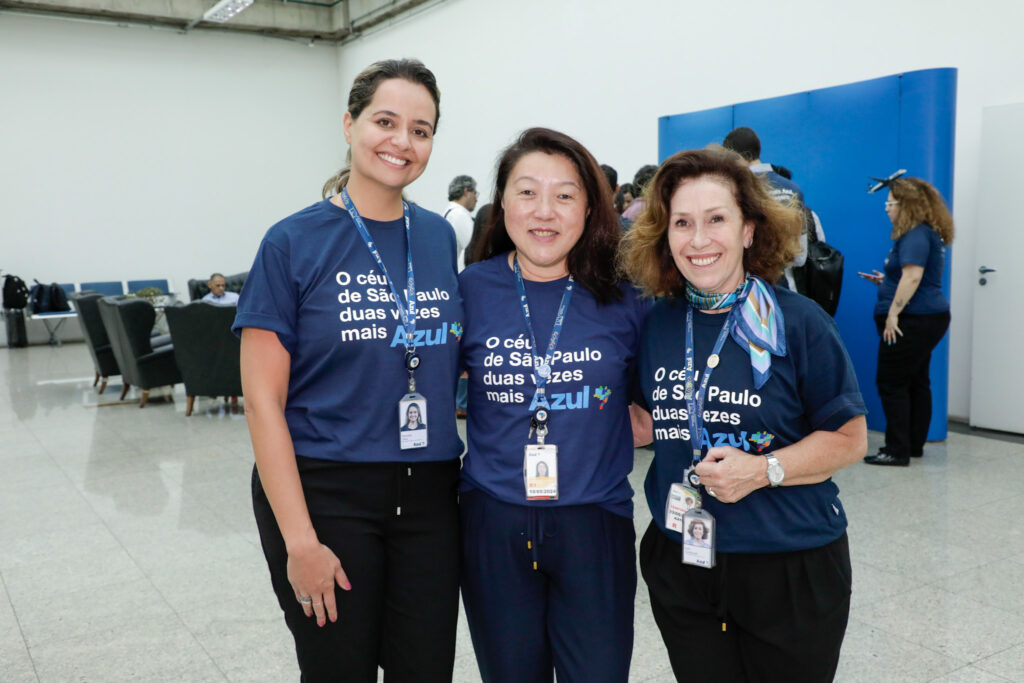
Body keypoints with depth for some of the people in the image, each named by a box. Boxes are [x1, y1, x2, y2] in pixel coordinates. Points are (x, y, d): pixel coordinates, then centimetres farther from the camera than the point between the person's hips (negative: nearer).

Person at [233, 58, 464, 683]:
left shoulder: (439, 238, 5)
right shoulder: (295, 243, -8)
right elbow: (263, 400, -10)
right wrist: (300, 539, -14)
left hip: (428, 492, 4)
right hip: (324, 491, -4)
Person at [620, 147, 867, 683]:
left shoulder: (797, 321, -11)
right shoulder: (657, 323, 0)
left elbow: (850, 437, -8)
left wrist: (764, 470, -21)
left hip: (791, 569, -3)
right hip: (681, 565, 3)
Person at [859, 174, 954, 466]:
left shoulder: (916, 236, -15)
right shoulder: (927, 234, 17)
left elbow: (913, 277, -25)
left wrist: (893, 313, -25)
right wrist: (885, 280, 19)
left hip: (913, 320, -11)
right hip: (930, 318, 11)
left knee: (892, 384, -6)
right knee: (917, 382, 15)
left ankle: (897, 451, -4)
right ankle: (915, 445, 23)